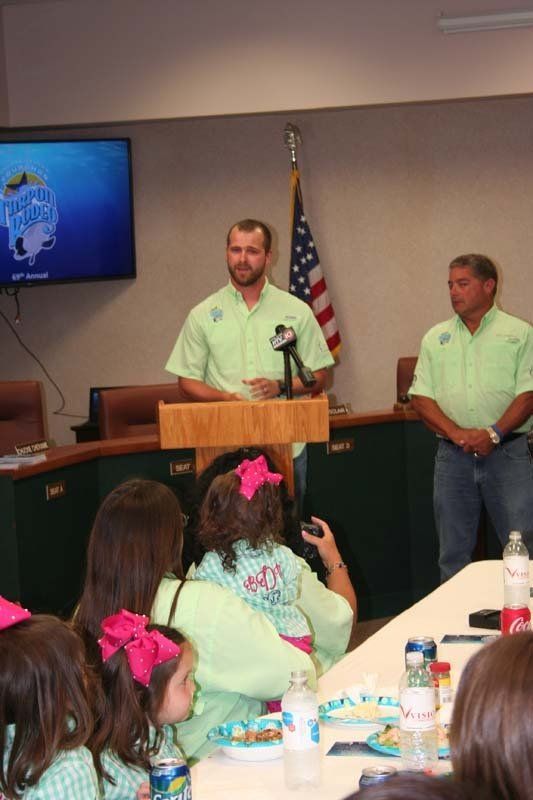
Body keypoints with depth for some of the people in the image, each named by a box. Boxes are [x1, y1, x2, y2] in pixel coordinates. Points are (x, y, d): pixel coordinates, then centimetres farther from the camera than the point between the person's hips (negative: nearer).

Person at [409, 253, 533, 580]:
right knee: (453, 553, 8)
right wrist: (457, 433, -10)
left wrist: (494, 433, -18)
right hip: (452, 455, 3)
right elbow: (421, 397, 6)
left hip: (506, 452, -3)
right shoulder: (436, 338, 13)